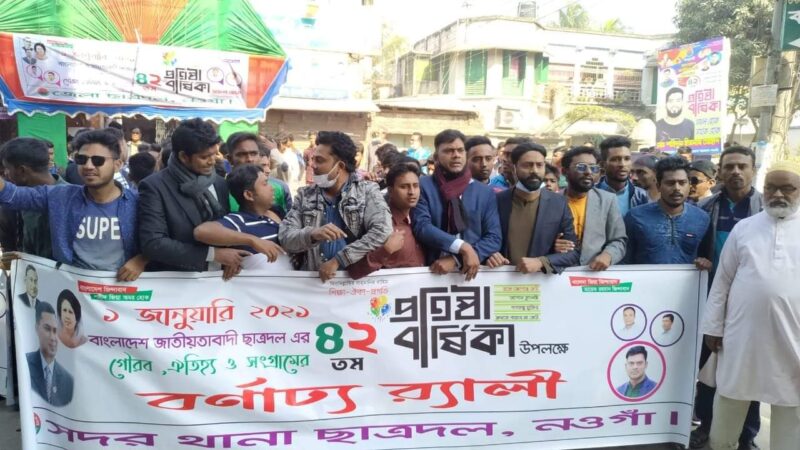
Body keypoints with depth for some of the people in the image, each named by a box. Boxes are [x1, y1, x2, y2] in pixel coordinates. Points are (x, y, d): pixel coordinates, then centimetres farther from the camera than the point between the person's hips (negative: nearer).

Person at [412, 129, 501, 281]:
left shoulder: (486, 192, 8)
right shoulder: (423, 186, 3)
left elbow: (494, 238, 2)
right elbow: (421, 226, -8)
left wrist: (456, 260, -10)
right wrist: (463, 247, -17)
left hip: (470, 273, 1)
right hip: (433, 271, -1)